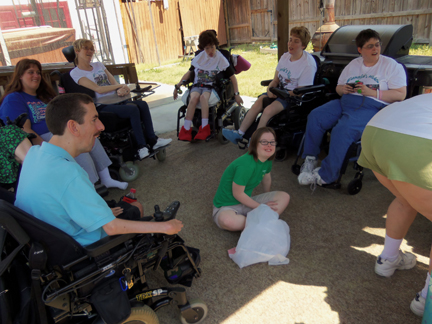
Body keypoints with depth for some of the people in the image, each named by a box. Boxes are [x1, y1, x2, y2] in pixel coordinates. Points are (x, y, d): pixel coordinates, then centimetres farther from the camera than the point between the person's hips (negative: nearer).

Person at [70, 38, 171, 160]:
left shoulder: (98, 65, 20)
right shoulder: (75, 73, -2)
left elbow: (114, 82, 8)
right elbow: (98, 89, -12)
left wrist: (120, 90, -15)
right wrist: (121, 86, -6)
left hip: (115, 100, 7)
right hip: (102, 107, -6)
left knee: (142, 104, -18)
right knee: (133, 109, -29)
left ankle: (152, 140, -13)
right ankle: (141, 147, -23)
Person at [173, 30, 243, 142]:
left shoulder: (221, 59, 2)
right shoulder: (199, 57, 11)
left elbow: (232, 77, 4)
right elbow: (189, 72, 20)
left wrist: (236, 94, -3)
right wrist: (177, 86, 16)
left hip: (211, 87, -2)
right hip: (197, 85, 3)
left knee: (203, 97, -38)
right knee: (193, 98, -33)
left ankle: (204, 128, -37)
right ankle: (186, 130, -34)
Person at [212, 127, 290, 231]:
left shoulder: (267, 160, -4)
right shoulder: (246, 165, -30)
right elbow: (238, 193, -24)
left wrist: (267, 198, 30)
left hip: (247, 201, 7)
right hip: (227, 206, -7)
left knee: (284, 197, -6)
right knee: (227, 220, -43)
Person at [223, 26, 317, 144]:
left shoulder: (308, 64, -16)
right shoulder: (285, 56, 7)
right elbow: (276, 79, 12)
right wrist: (270, 88, -10)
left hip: (293, 96, -7)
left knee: (269, 110, -29)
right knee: (257, 104, -15)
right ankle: (239, 134, -15)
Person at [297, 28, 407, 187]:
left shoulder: (392, 65, 3)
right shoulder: (353, 64, 20)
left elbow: (400, 95, -5)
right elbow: (338, 88, 24)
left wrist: (373, 92, -16)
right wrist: (342, 89, -2)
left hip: (371, 108, -6)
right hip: (345, 102, 6)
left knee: (343, 130, -33)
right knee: (315, 116, -17)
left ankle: (325, 176, -24)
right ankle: (310, 160, -8)